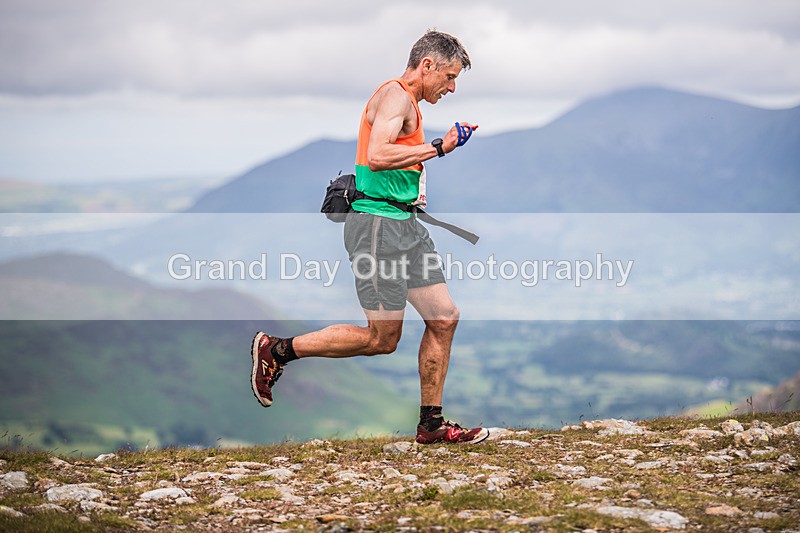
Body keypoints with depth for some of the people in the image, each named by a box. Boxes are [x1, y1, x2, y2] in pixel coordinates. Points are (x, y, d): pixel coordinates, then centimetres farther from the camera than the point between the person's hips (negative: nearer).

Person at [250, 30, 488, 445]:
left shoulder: (406, 103, 22)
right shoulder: (396, 96, -11)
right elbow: (377, 155, -27)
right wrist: (437, 148, -21)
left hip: (404, 224, 11)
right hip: (378, 223, -10)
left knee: (444, 318, 6)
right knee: (382, 339, -7)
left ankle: (431, 425, 13)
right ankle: (276, 350, 5)